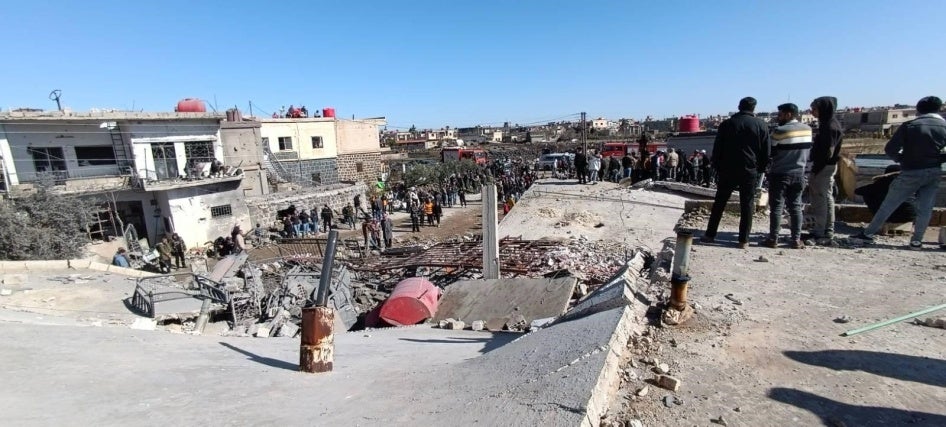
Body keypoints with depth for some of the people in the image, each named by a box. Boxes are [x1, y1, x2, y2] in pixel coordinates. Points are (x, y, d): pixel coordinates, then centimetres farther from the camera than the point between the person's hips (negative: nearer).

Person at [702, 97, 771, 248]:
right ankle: (744, 240, 4)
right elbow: (766, 152, 3)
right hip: (750, 171, -1)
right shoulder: (761, 125, 2)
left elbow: (717, 149, 2)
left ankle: (710, 234, 9)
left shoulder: (726, 124, 4)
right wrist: (760, 169, 12)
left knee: (719, 203, 8)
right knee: (747, 205, 3)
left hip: (728, 170, 1)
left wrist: (717, 166, 8)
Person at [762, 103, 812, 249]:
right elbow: (808, 151, 10)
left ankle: (773, 239, 1)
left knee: (776, 207, 0)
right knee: (795, 206, 10)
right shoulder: (807, 129, 5)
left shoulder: (780, 131, -14)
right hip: (799, 173, 5)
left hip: (780, 174, -5)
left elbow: (770, 152, -10)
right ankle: (796, 240, 10)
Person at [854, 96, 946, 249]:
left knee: (888, 205, 4)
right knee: (925, 209, 8)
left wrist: (902, 159, 6)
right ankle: (916, 241, 10)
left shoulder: (909, 126, -7)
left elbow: (889, 149, -12)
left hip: (912, 172, -3)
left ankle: (868, 233, 9)